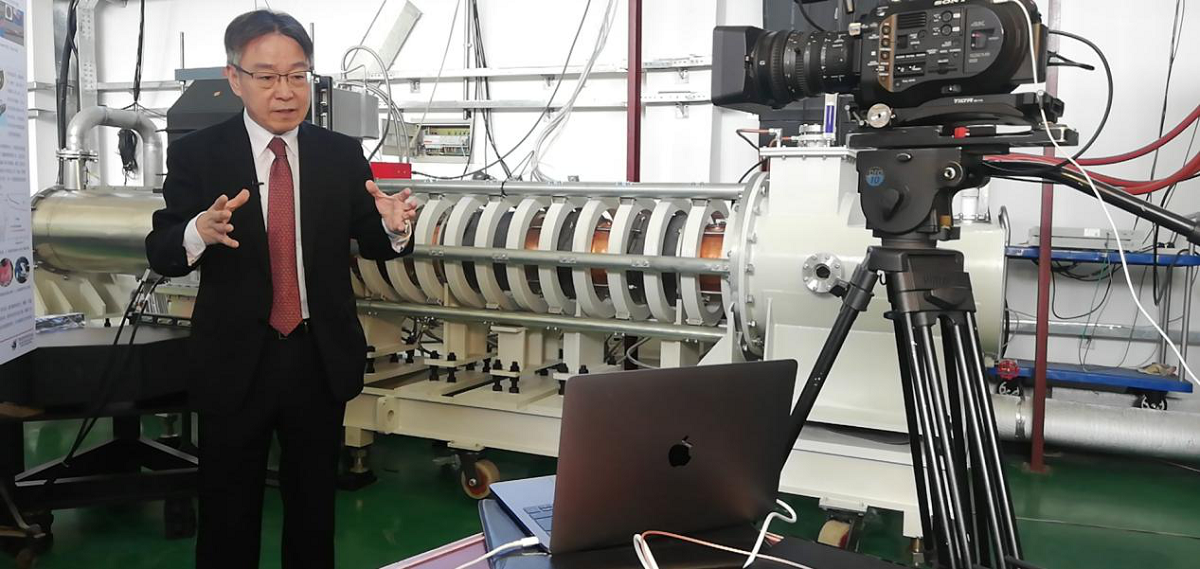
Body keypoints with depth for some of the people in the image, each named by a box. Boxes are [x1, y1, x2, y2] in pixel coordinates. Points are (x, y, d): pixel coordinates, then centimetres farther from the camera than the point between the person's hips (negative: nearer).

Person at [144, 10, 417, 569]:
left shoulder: (342, 154, -1)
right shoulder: (196, 154, -5)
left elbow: (371, 243, 0)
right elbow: (160, 252, -11)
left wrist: (393, 226, -24)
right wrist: (200, 232, -34)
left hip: (321, 357, 2)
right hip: (234, 359, -1)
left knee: (314, 505, 18)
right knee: (227, 512, 14)